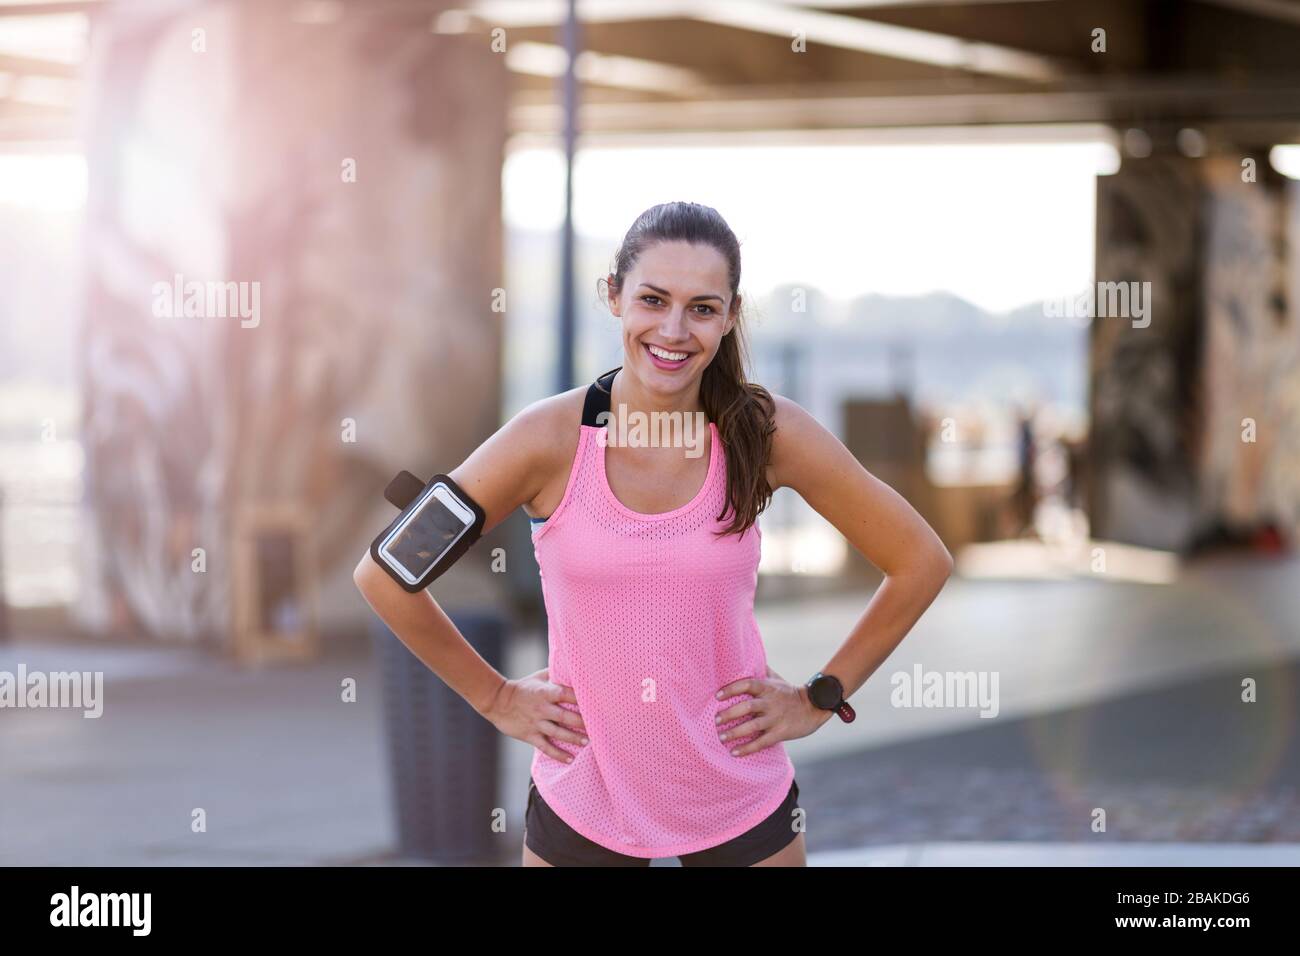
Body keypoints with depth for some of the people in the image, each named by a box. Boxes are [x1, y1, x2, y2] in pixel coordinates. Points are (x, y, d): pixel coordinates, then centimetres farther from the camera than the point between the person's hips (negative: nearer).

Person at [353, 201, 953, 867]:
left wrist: (820, 699, 0)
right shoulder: (550, 438, -14)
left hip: (742, 807, 0)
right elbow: (384, 574, -5)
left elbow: (922, 563, 0)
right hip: (581, 805, 0)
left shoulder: (767, 432, -11)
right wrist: (495, 698, 0)